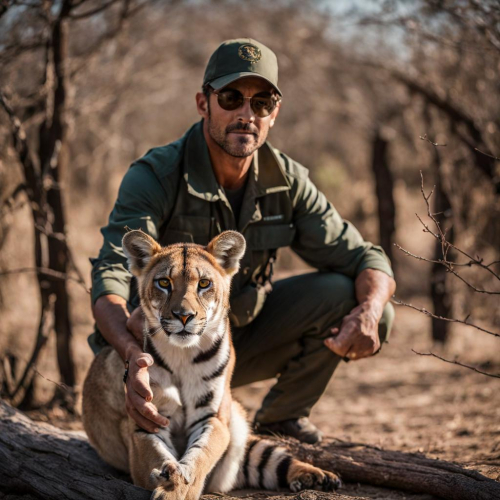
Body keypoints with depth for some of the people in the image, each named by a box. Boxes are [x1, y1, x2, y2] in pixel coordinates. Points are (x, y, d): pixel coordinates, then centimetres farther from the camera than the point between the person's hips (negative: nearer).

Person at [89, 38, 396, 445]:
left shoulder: (286, 181, -8)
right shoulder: (156, 176, -22)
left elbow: (366, 261, -7)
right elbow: (111, 279, -35)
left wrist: (367, 311, -32)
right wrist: (134, 355, -57)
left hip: (239, 341, 4)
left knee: (342, 296, -16)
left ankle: (281, 418, 6)